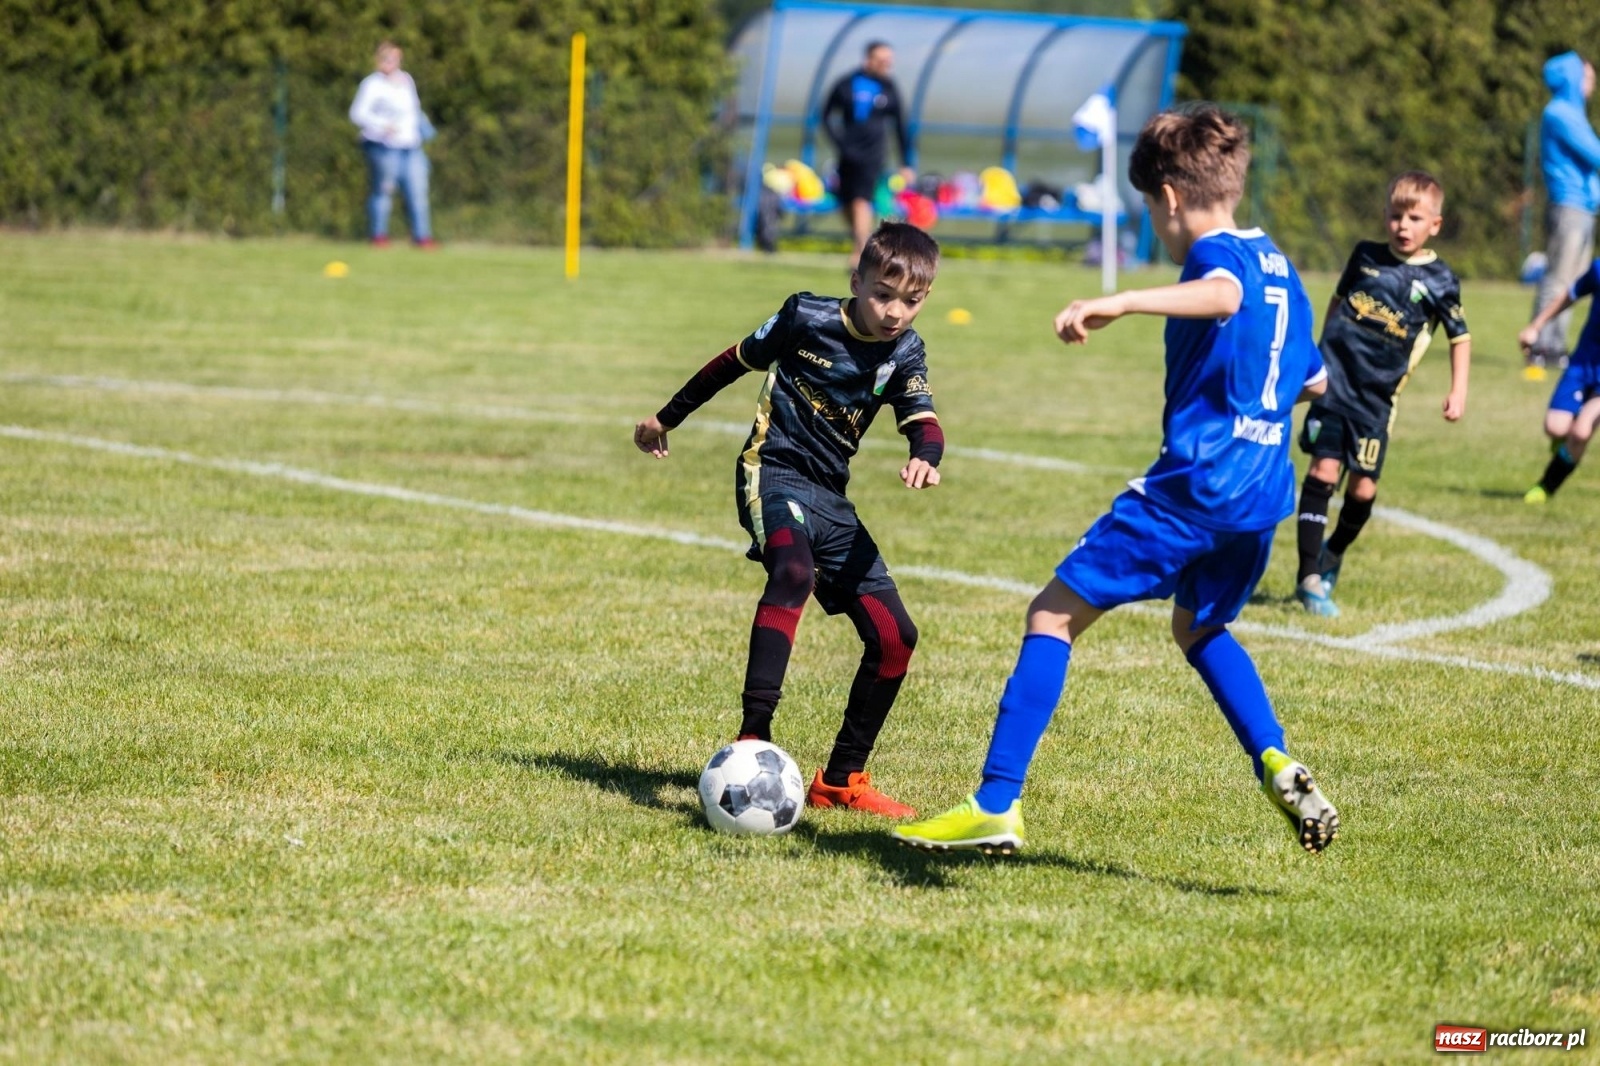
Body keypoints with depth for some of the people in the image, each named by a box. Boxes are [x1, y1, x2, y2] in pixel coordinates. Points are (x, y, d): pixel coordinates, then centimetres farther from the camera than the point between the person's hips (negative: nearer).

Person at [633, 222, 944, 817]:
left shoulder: (904, 353, 5)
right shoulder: (807, 318, -6)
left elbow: (923, 422, -8)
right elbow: (735, 362, 7)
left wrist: (924, 458, -33)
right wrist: (667, 419, 15)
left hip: (830, 498, 6)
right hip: (774, 474, -6)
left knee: (894, 636, 1)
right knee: (795, 572, -37)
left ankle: (841, 781, 15)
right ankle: (752, 739, -46)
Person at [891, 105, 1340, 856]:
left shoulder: (1214, 253, -7)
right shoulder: (1277, 265, 18)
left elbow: (1225, 294, -34)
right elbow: (1313, 380, 30)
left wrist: (1120, 303, -45)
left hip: (1192, 484, -9)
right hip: (1264, 492, 9)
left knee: (1054, 616, -3)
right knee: (1199, 629, 32)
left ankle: (996, 806, -10)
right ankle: (1276, 763, 11)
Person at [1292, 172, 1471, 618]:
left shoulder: (1438, 280, 1)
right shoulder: (1366, 256, 6)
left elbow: (1460, 338, 10)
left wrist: (1458, 392, 2)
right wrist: (1321, 351, 23)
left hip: (1377, 396, 0)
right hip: (1335, 380, 0)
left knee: (1363, 488, -1)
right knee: (1323, 471, -11)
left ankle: (1334, 553, 30)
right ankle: (1309, 576, -9)